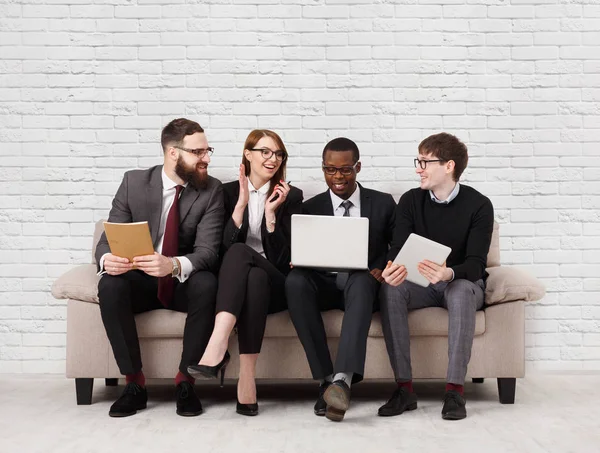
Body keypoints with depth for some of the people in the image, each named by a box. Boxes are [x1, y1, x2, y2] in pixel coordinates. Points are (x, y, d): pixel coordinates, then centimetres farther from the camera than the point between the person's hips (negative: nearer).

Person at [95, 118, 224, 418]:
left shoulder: (211, 190, -6)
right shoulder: (134, 182, -3)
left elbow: (208, 250, -16)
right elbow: (108, 240, -4)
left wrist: (173, 265, -39)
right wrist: (107, 259, -30)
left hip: (184, 283, -1)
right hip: (140, 282, 1)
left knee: (206, 283, -34)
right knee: (110, 285, -31)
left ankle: (185, 381, -18)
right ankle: (134, 383, -17)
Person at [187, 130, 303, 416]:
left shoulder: (290, 196, 8)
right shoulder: (229, 191, 10)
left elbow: (282, 257, 0)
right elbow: (224, 245, -3)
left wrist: (270, 212, -11)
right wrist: (242, 202, -13)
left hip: (273, 283, -1)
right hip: (233, 286, 1)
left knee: (239, 252, -33)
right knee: (236, 251, -35)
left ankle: (216, 350, -49)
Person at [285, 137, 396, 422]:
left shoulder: (383, 204, 12)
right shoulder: (310, 208, 14)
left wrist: (381, 269, -10)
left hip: (362, 283, -1)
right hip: (324, 284, 2)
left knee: (360, 280, -38)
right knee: (295, 280, -33)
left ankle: (343, 378, -52)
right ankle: (325, 380, -32)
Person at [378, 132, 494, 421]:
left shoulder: (478, 205, -11)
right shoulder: (411, 201, -1)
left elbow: (476, 264, -19)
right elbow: (397, 249, -8)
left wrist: (449, 273, -43)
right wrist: (391, 270, -34)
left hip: (463, 282, -2)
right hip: (421, 284, 3)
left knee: (461, 290, -38)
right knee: (391, 289, -30)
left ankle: (455, 389, -35)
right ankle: (404, 387, -29)